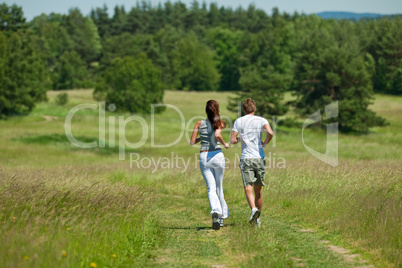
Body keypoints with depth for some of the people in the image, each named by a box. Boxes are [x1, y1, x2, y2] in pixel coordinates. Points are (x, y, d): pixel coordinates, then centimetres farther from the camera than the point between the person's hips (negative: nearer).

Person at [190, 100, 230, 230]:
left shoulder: (199, 124, 5)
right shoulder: (219, 123, -1)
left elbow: (192, 142, 5)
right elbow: (217, 135, -22)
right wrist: (224, 144, -5)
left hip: (204, 157, 1)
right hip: (217, 155, -1)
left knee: (211, 188, -4)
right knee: (219, 187, 14)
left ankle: (215, 211, -30)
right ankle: (222, 215, 20)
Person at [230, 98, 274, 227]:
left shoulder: (238, 121, 4)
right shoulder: (261, 120, 4)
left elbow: (232, 141, 0)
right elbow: (270, 133, -14)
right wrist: (265, 143, 5)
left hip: (246, 158, -2)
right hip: (259, 158, 2)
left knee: (248, 188, -9)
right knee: (258, 190, 12)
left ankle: (254, 209, -37)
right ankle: (257, 219, 19)